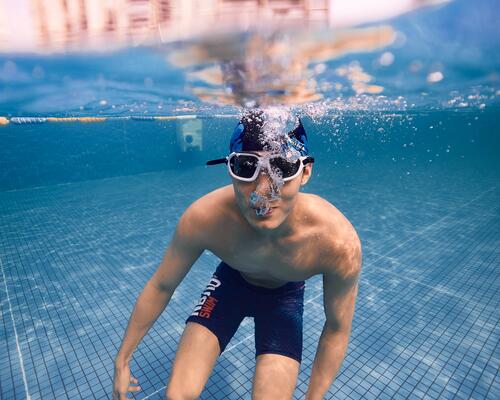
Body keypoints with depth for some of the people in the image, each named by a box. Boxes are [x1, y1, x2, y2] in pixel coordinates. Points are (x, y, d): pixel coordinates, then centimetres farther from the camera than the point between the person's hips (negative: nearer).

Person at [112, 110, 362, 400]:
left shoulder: (339, 241, -37)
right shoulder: (202, 218, -35)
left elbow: (337, 328, -17)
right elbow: (161, 287, -16)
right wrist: (122, 360, -4)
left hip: (285, 295, 0)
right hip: (230, 282, 1)